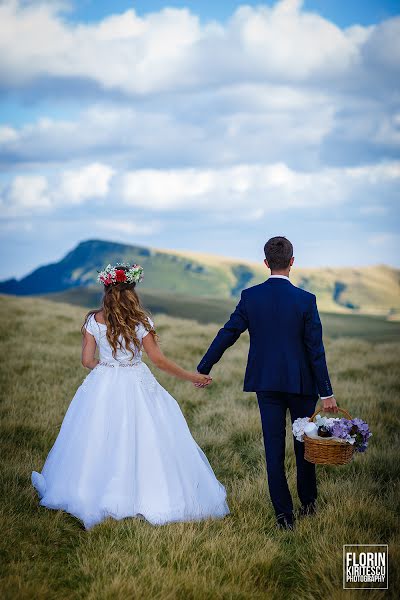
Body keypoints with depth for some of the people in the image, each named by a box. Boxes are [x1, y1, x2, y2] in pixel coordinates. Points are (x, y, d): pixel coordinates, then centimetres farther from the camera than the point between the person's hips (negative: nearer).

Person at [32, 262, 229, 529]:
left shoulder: (94, 320, -2)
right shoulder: (140, 320, -10)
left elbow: (87, 360, 1)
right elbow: (158, 359, -7)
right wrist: (192, 377, 2)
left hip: (102, 387, 3)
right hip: (136, 387, -3)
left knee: (101, 442, 13)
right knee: (143, 441, 4)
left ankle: (93, 496, 22)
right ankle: (152, 496, 7)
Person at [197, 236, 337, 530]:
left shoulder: (250, 297, -5)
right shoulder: (305, 300, -11)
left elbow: (227, 334, -2)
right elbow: (316, 350, -11)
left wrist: (203, 369, 9)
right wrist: (326, 392, -5)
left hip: (266, 383, 1)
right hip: (301, 382, -1)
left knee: (274, 448, 7)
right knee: (305, 442, 18)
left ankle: (284, 513, 8)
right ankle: (308, 502, 31)